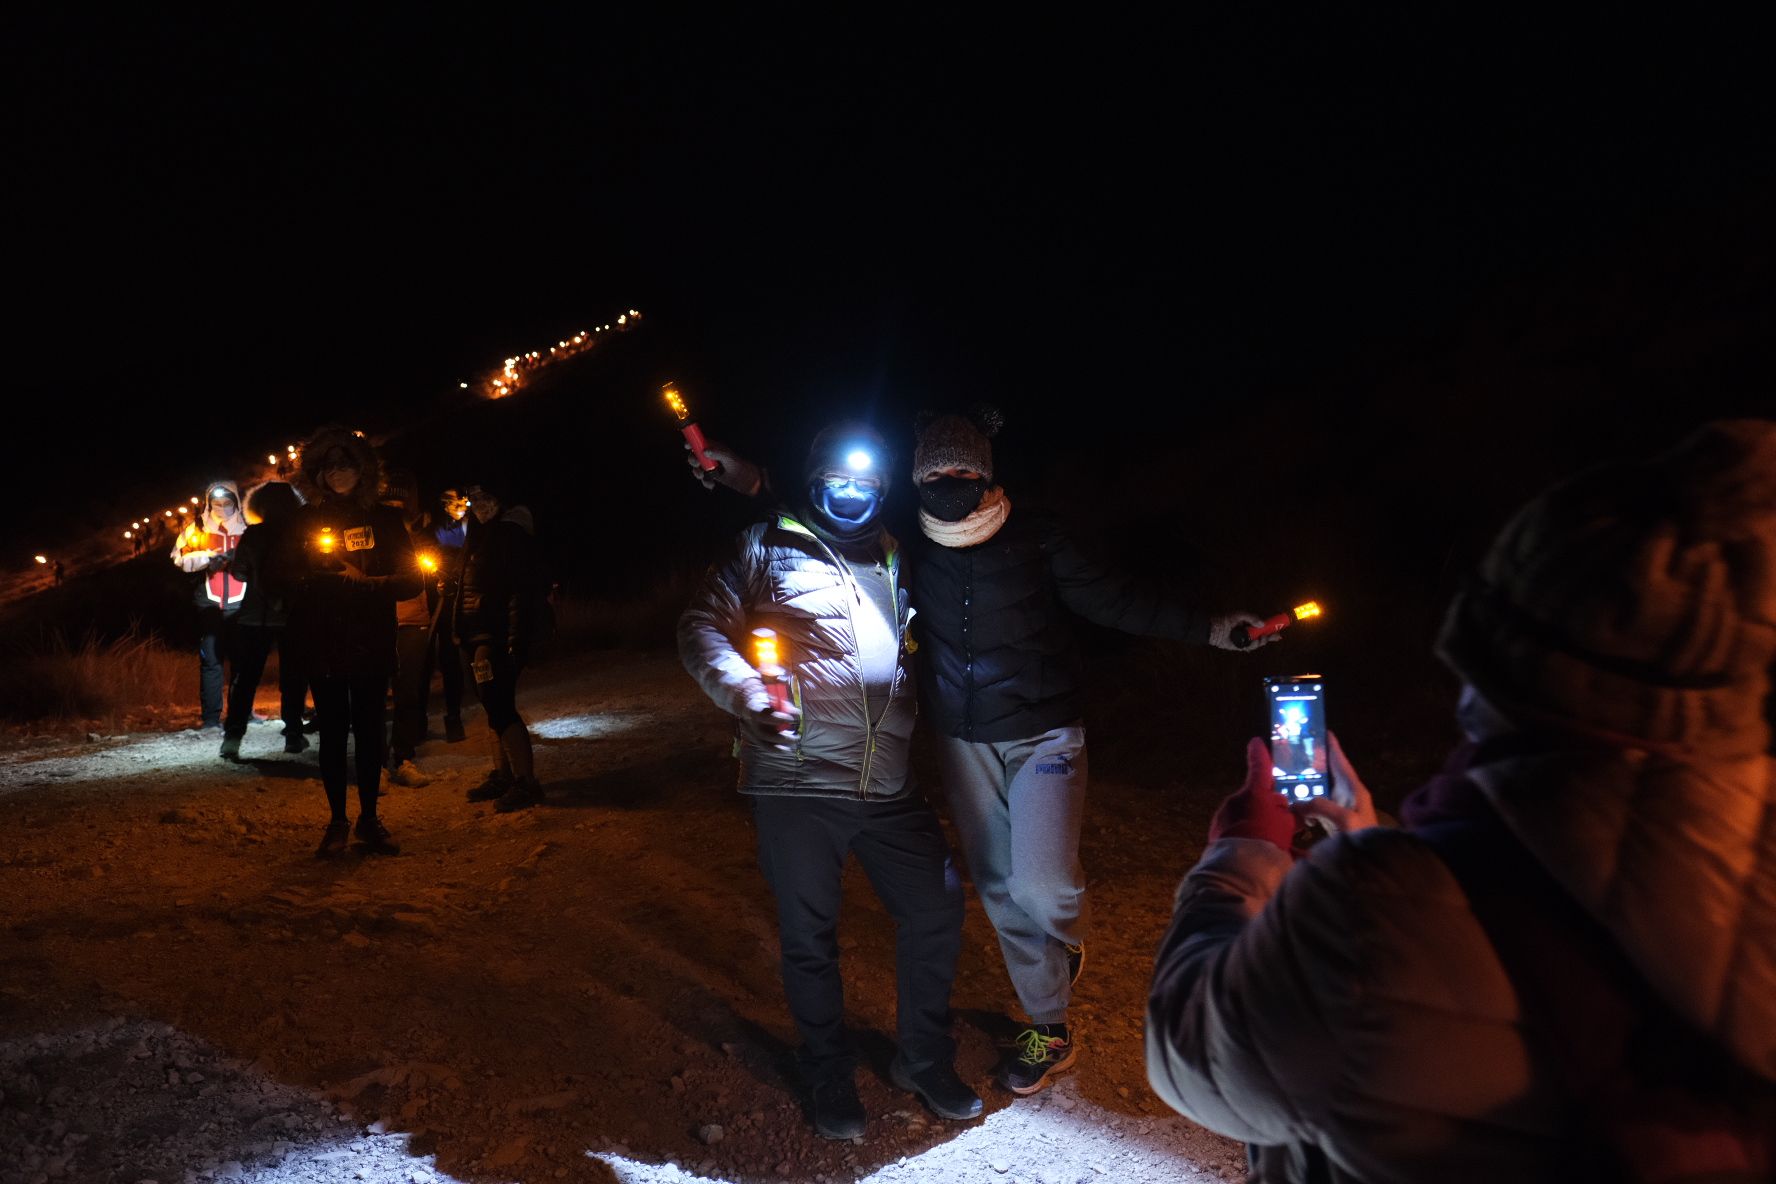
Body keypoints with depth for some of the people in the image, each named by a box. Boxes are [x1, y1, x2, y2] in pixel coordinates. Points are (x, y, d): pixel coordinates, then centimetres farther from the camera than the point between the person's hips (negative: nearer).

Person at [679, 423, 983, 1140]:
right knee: (809, 934, 9)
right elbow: (702, 627, -3)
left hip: (888, 785, 4)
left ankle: (924, 1061, 31)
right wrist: (745, 692, -20)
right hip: (797, 782, -4)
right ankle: (829, 1077, 31)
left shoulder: (893, 559, 15)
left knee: (936, 907, 8)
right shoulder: (768, 548, 1)